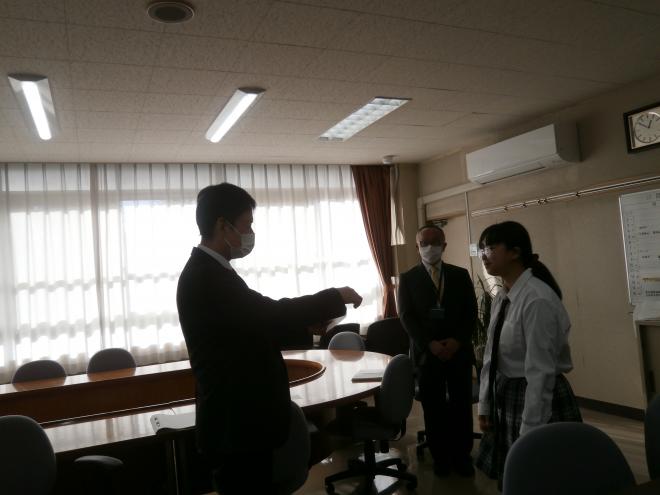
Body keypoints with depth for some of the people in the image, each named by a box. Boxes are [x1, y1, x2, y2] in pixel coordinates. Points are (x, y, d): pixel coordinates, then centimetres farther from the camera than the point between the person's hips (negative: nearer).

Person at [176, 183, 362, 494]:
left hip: (240, 418, 10)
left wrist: (307, 325, 4)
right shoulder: (205, 277, -22)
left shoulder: (211, 272, 11)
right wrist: (336, 298, -16)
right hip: (235, 424, -10)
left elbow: (260, 325, 14)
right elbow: (271, 314, -27)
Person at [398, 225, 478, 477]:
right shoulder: (408, 278, 3)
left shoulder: (460, 275, 8)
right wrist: (429, 344, -15)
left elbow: (471, 312, 3)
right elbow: (406, 316, -3)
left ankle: (462, 455, 22)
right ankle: (440, 456, 22)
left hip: (459, 350, 1)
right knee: (434, 408, 7)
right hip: (427, 352, -1)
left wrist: (457, 340, -11)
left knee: (461, 406, 6)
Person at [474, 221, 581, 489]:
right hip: (506, 398, 8)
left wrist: (530, 430, -19)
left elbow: (541, 371, -22)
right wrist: (485, 405, 9)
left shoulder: (537, 300, -22)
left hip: (538, 400, -8)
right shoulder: (501, 299, 5)